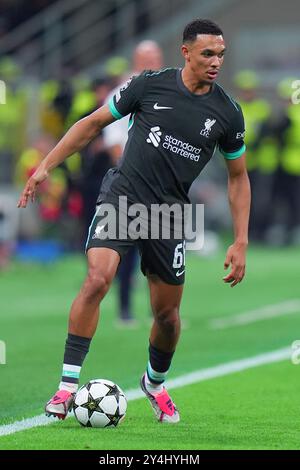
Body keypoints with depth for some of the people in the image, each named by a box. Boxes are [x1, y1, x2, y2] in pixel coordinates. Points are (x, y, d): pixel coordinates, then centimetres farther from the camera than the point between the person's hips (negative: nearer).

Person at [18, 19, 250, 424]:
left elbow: (238, 178, 11)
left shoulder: (227, 113, 0)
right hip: (121, 197, -2)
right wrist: (45, 167, 0)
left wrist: (240, 243, 5)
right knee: (97, 280, -24)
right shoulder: (150, 85, -5)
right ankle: (68, 385, -19)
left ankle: (155, 383, 39)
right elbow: (93, 123, 5)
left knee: (167, 313, 8)